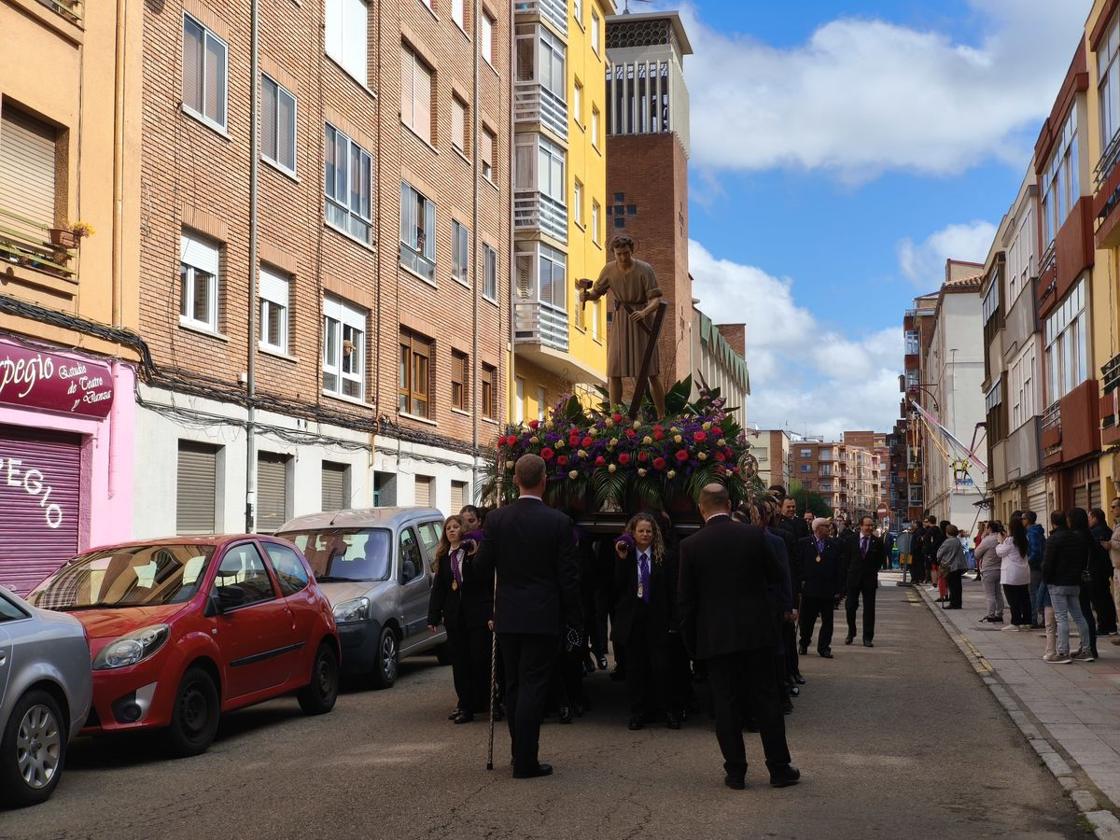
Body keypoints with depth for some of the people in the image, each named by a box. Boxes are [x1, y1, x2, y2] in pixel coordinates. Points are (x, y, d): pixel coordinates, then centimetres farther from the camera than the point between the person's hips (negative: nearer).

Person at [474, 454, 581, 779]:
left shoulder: (496, 519, -4)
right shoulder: (559, 522, -10)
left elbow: (483, 566, 2)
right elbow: (568, 575, -7)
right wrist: (572, 618, 2)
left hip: (508, 616, 3)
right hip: (543, 617, -3)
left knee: (514, 685, 15)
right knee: (533, 686, 0)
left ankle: (521, 753, 23)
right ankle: (525, 761, 0)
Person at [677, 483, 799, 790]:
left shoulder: (690, 546, -7)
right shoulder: (753, 535, -5)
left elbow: (686, 599, -3)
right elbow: (774, 576, 8)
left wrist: (690, 640, 7)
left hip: (716, 636, -1)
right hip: (756, 630, 1)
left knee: (727, 704, 7)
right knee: (766, 699, 9)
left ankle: (735, 771, 10)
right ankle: (779, 768, 14)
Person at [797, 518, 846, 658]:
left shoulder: (835, 545, 4)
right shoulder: (804, 544, 0)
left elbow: (840, 569, 3)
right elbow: (799, 565, -1)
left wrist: (839, 590, -2)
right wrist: (799, 585, -8)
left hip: (828, 590, 1)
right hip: (809, 588, -1)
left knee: (827, 621, 4)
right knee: (806, 620, 7)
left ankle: (824, 647, 13)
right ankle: (804, 645, 24)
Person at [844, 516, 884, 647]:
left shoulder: (877, 541, -1)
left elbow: (882, 558, 10)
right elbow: (846, 557, 9)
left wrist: (874, 570, 5)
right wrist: (850, 571, 6)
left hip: (870, 578, 0)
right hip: (853, 577, 0)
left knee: (869, 609, 2)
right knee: (850, 607, 4)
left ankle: (867, 638, 7)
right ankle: (851, 634, 22)